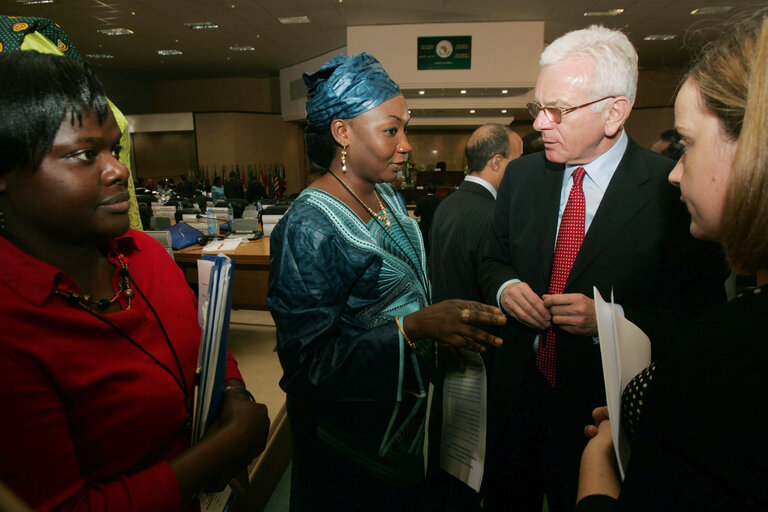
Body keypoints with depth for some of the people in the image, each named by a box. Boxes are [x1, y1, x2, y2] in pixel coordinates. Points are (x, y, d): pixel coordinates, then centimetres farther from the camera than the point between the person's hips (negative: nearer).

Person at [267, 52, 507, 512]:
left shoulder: (385, 194, -1)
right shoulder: (309, 228, -28)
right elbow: (307, 363, -27)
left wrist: (443, 325, -1)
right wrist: (414, 327, -34)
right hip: (354, 435, -7)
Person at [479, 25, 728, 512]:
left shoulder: (674, 190, -15)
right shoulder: (522, 175, -1)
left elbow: (701, 316, -11)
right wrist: (506, 286, -12)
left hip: (604, 412, -4)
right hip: (517, 396, 4)